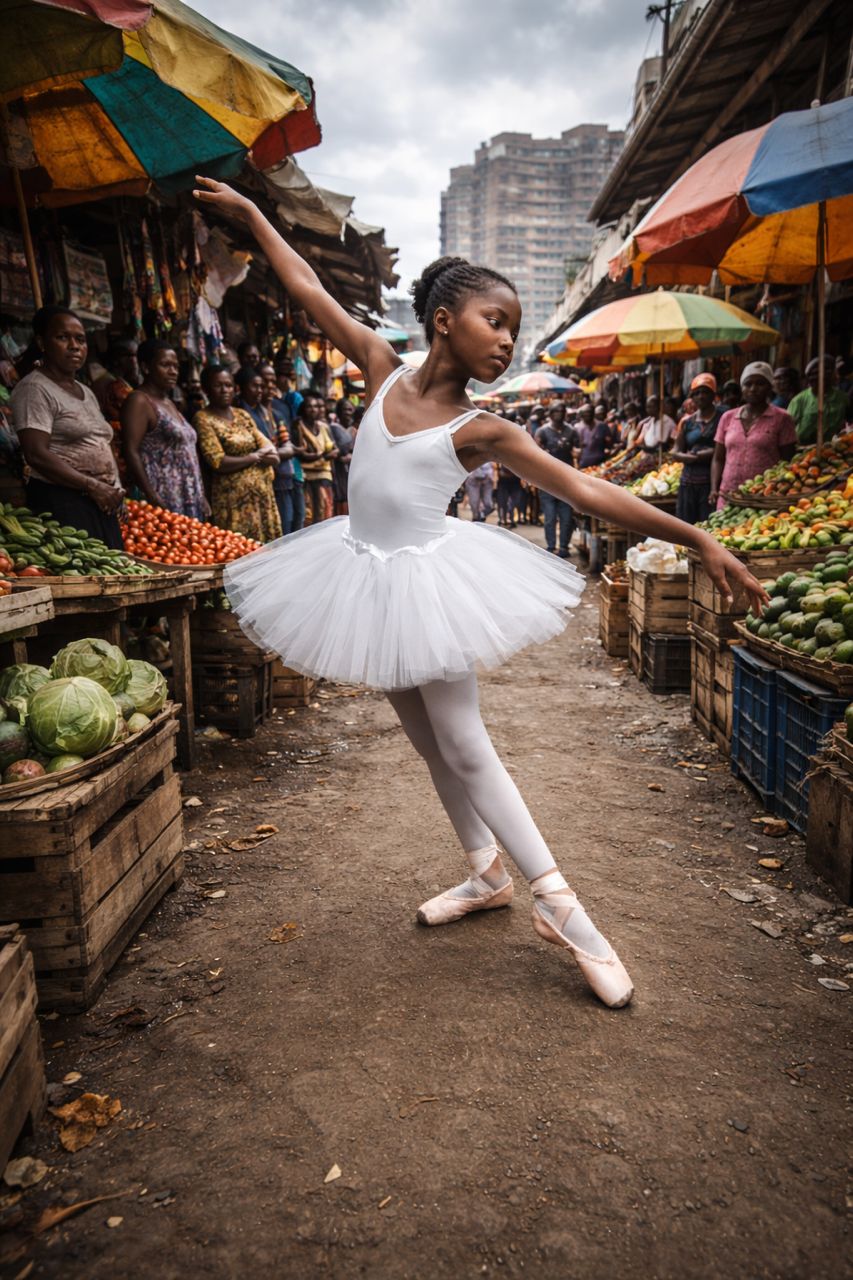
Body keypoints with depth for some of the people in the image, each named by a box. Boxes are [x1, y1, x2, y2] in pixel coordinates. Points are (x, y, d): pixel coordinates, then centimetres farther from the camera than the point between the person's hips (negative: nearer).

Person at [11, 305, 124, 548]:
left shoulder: (86, 392, 20)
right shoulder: (34, 389, -6)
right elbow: (37, 455, -16)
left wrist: (114, 490, 6)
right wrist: (93, 486, -16)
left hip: (101, 505, 8)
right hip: (61, 504, -8)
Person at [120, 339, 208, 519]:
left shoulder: (169, 403, 20)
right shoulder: (139, 401, -6)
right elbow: (131, 452, -15)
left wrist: (201, 498, 17)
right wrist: (153, 499, -22)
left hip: (189, 503, 8)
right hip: (165, 503, -8)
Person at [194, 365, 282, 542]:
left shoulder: (242, 415, 14)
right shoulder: (203, 419, -6)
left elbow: (271, 450, 11)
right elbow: (218, 462, -16)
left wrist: (268, 456, -13)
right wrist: (255, 457, -7)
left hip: (262, 492, 7)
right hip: (233, 497, -6)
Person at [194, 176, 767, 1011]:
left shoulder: (481, 432, -12)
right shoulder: (384, 370, -2)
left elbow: (587, 491, -17)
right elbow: (310, 293, 9)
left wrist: (699, 541, -22)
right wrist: (249, 213, 18)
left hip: (425, 582, -4)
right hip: (366, 575, 4)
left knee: (463, 746, -2)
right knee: (428, 741, 14)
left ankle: (558, 905, 10)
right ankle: (486, 874, 31)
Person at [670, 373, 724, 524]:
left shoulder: (723, 418, 2)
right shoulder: (686, 422, 13)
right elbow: (675, 453, 9)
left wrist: (696, 454, -10)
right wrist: (698, 457, -9)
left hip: (713, 482, -4)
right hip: (688, 483, 4)